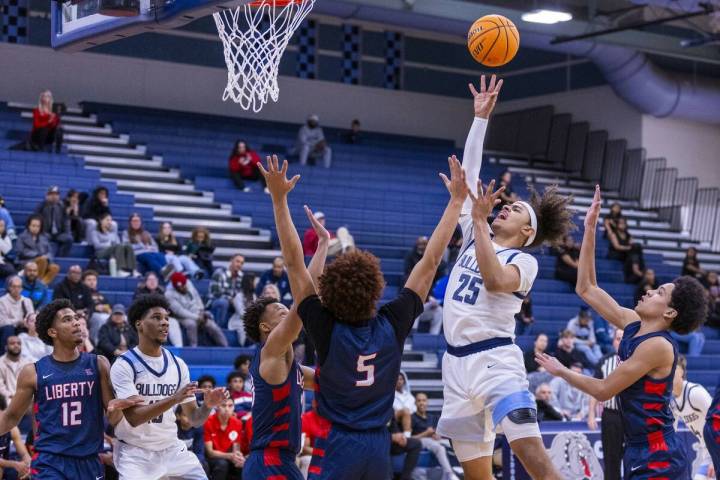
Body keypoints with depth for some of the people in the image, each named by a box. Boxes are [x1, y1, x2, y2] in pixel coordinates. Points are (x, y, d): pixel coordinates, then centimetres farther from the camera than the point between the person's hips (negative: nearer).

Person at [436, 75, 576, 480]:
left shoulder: (524, 261, -1)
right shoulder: (475, 236, 15)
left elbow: (495, 280, -23)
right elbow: (469, 174, 13)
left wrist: (480, 220, -20)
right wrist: (481, 116, 11)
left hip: (495, 359, -6)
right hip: (457, 362, 7)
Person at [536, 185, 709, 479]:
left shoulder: (658, 345, -16)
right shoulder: (633, 326, 7)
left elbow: (604, 390, -14)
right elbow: (586, 289, 12)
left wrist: (561, 372, 1)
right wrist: (590, 229, 8)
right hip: (639, 454, 8)